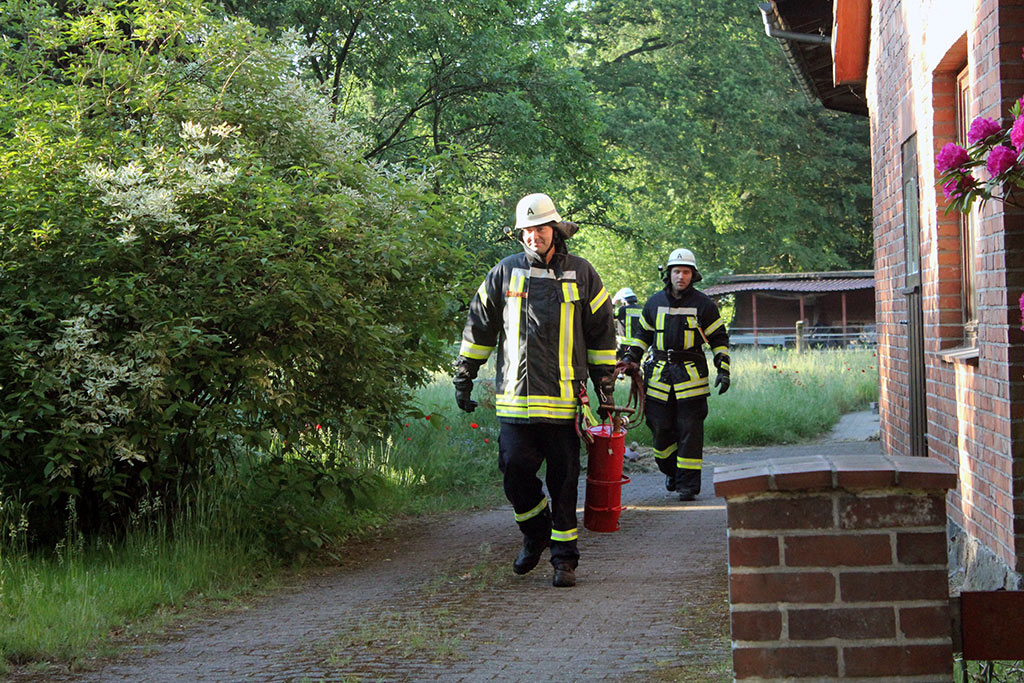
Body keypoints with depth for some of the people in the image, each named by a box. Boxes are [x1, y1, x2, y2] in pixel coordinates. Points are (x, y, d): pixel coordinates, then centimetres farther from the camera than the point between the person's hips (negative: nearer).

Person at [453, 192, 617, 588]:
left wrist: (605, 383, 10)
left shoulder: (580, 274, 7)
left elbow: (601, 333, 13)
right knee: (516, 470, -7)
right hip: (515, 397, 1)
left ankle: (564, 558, 11)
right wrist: (463, 376, 13)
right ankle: (535, 534, 19)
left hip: (563, 397, -1)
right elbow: (479, 327, 15)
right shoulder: (505, 273, 8)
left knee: (563, 481, 1)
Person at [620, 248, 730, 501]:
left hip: (691, 374, -3)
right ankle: (671, 472, 27)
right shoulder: (655, 302, 10)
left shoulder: (703, 304, 1)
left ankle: (688, 484, -2)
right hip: (659, 374, 3)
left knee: (690, 430, -5)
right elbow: (644, 333, 24)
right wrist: (632, 357, 12)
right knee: (660, 430, 5)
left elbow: (719, 338, 6)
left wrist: (723, 370, -2)